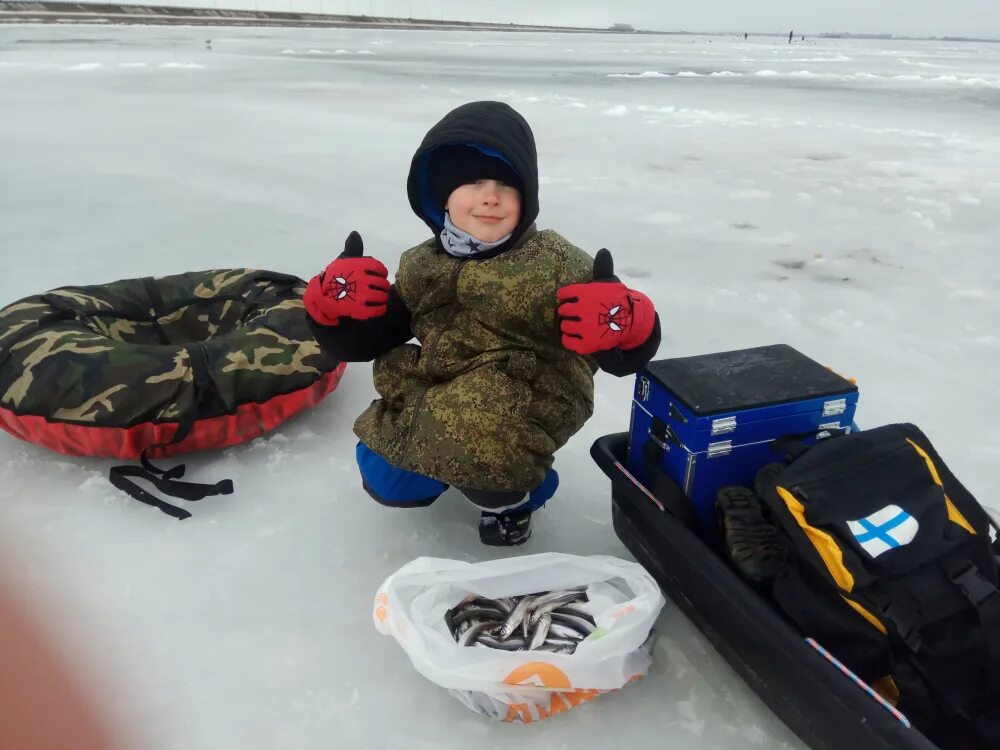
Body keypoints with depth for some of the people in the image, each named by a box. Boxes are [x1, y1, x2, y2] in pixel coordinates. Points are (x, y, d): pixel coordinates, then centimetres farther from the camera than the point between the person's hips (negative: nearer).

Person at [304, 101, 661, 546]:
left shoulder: (556, 265, -14)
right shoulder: (420, 267, 1)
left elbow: (626, 353, -15)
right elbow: (364, 338, 9)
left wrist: (622, 323, -40)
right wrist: (335, 306, -13)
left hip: (525, 407, -5)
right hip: (429, 402, 6)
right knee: (384, 481, 8)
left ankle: (511, 493, 3)